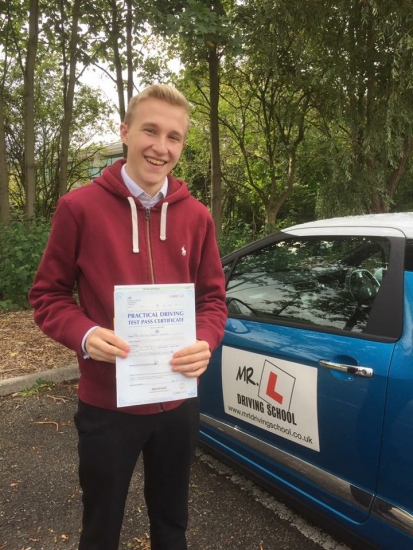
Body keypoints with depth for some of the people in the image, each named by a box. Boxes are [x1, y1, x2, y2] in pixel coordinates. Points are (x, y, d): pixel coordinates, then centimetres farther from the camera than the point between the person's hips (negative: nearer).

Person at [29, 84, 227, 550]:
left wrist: (205, 342, -15)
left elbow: (213, 296, 5)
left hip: (178, 402, 3)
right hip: (106, 403, -2)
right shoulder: (79, 207, -10)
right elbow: (48, 294, -4)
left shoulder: (196, 216, 0)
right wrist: (84, 335, -23)